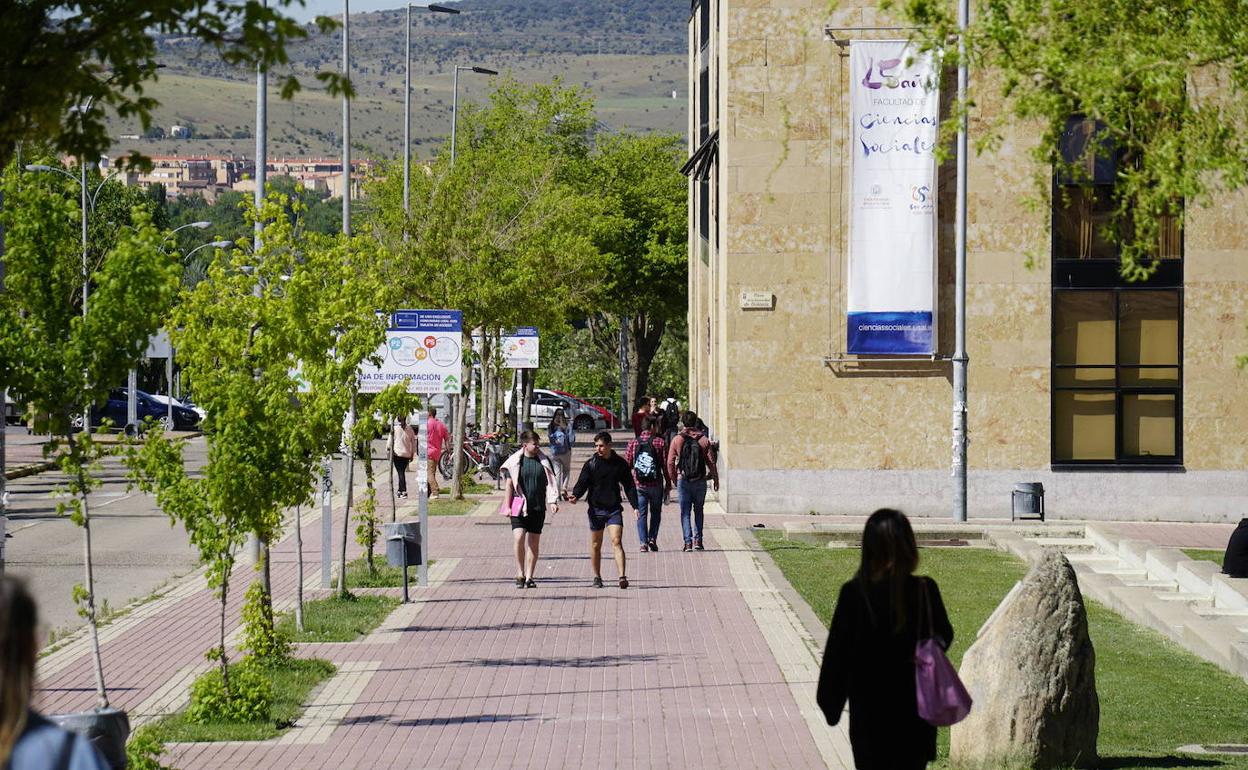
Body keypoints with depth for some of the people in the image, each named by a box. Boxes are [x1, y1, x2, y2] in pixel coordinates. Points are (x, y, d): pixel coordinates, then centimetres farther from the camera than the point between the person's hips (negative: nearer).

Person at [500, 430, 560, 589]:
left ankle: (529, 577, 13)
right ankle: (520, 575, -5)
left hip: (538, 508, 3)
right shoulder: (515, 461, -1)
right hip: (519, 508, -3)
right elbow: (510, 485, 1)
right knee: (519, 538, -17)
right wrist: (507, 506, -4)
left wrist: (552, 501, -5)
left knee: (534, 543, 5)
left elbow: (550, 483, 8)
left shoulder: (544, 461, 6)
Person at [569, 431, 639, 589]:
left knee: (616, 542, -13)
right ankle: (597, 577, 20)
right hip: (596, 509, 1)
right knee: (595, 545, 8)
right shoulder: (590, 464, -1)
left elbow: (629, 486, 10)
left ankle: (622, 576, -20)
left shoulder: (620, 463, 3)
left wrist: (634, 506, 5)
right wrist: (575, 495, -24)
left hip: (614, 509, -1)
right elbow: (582, 483, -3)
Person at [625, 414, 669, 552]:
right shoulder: (660, 442, -6)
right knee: (655, 512, 16)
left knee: (641, 514, 6)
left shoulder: (633, 443, 0)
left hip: (638, 484, 1)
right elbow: (665, 465, -5)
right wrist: (668, 484, 5)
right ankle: (652, 538, 4)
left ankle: (643, 542, -3)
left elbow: (627, 464, 2)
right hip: (656, 484, -1)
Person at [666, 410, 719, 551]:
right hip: (700, 481, 1)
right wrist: (715, 478, 11)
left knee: (685, 512, 4)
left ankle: (688, 542, -4)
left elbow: (670, 462, -3)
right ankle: (697, 540, 6)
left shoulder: (677, 440, -3)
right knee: (699, 511, 15)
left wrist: (673, 478, 11)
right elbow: (711, 462, 0)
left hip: (683, 480, -1)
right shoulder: (704, 440, -2)